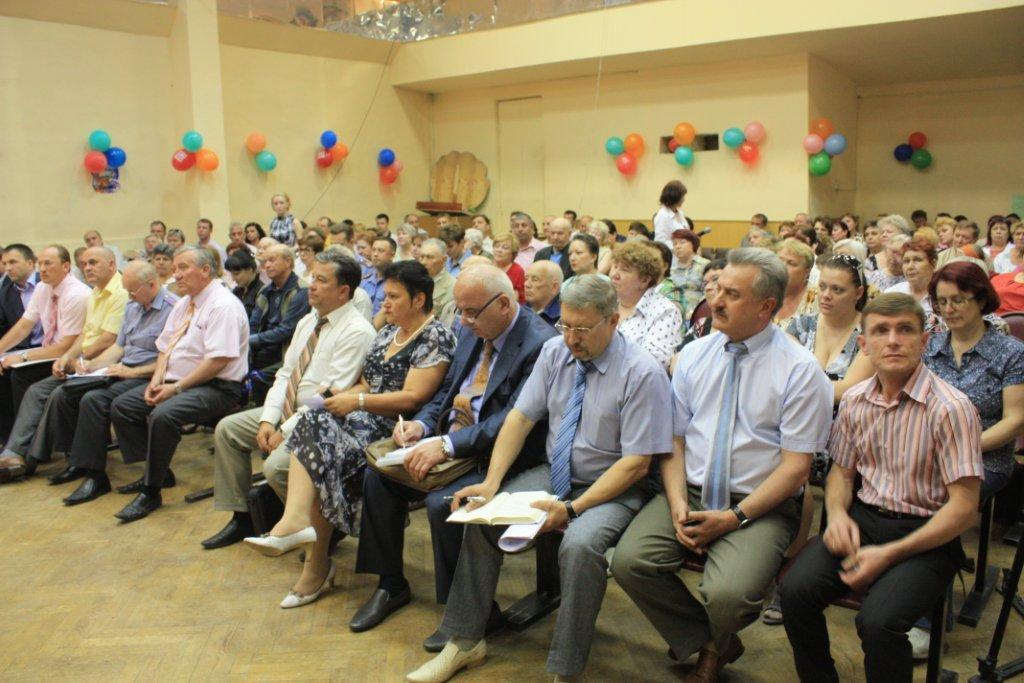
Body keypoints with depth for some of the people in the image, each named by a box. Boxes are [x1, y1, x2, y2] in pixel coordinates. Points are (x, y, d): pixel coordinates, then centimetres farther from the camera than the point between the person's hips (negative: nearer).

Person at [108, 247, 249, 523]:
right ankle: (156, 472, 10)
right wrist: (156, 381, -2)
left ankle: (151, 492, -15)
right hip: (175, 382, 10)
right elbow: (165, 348, 17)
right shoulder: (182, 304, 16)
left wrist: (176, 388, -20)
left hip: (216, 387, -10)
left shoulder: (223, 305, -15)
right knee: (121, 406, 1)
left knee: (162, 415, -32)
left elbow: (218, 361, -22)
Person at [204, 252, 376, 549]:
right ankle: (241, 519, 14)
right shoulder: (308, 321, 11)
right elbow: (285, 373, 11)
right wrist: (268, 419, -3)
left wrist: (287, 431, -19)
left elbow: (332, 395, -22)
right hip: (287, 410, 10)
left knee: (276, 466, -27)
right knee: (226, 429, 5)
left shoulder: (357, 332, -18)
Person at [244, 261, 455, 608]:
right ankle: (297, 522, -31)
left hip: (397, 430, -7)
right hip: (366, 421, 8)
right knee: (317, 426, -22)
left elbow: (412, 398, -16)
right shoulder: (388, 332, 19)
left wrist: (357, 402, -15)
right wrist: (341, 397, 0)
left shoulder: (435, 337, -8)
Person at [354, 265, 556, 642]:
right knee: (378, 477, -2)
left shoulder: (540, 344, -19)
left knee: (443, 503, -30)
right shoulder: (472, 332, 8)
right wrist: (421, 423, -3)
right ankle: (390, 585, 15)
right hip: (450, 445, 9)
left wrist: (446, 445, -31)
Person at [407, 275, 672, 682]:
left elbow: (636, 463, -18)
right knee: (480, 517, -10)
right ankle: (465, 642, 6)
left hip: (611, 488, -6)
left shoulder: (643, 373, -17)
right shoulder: (554, 351, 0)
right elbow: (521, 418, 0)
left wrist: (573, 508, -25)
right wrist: (492, 482, -13)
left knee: (580, 545, -34)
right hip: (552, 476, 6)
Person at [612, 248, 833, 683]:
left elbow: (795, 466, -8)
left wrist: (736, 517, -16)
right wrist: (677, 503, -9)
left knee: (726, 595, -29)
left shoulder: (800, 370, -7)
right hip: (690, 493, 4)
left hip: (760, 506, -4)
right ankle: (710, 644, 8)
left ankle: (717, 641, 12)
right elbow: (674, 439, 7)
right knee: (629, 561, -19)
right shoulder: (694, 356, 7)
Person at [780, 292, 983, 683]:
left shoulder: (950, 408, -13)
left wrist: (890, 554, -19)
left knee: (877, 622, -29)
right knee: (795, 590, -18)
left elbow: (964, 508, -14)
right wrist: (838, 514, -6)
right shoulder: (854, 402, 4)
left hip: (926, 534, -4)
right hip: (864, 518, 5)